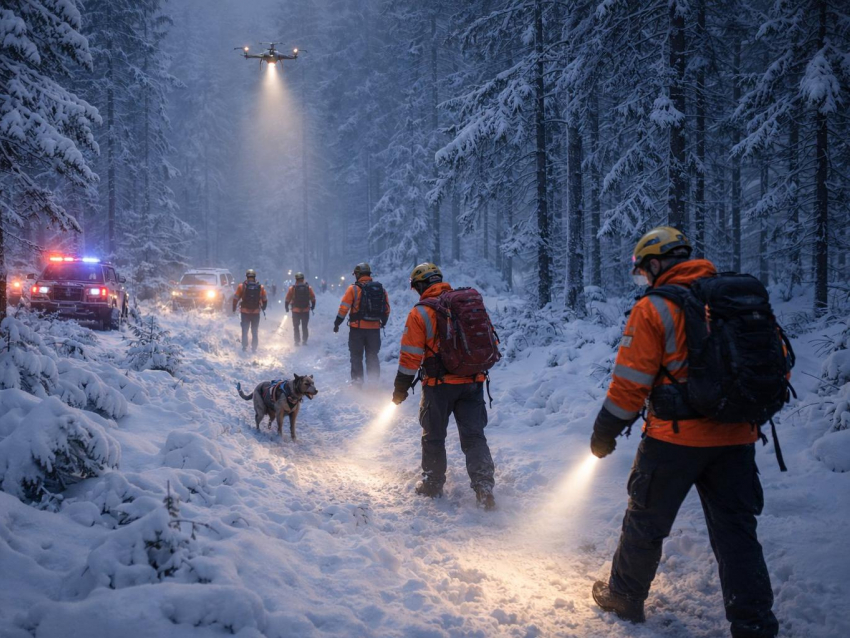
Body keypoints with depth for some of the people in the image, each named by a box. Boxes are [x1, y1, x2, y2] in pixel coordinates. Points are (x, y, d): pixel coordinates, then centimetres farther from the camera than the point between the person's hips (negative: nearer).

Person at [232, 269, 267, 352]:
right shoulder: (260, 287, -2)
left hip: (245, 312, -1)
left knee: (244, 331, 11)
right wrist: (263, 308, 22)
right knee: (255, 332, 11)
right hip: (256, 312, 1)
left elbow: (235, 298, -4)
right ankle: (254, 348, 10)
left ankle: (244, 347, 9)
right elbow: (265, 300, 5)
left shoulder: (241, 286, -6)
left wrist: (234, 308, 9)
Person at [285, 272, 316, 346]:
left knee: (296, 326, 9)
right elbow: (313, 298, 4)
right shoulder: (308, 287, -3)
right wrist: (313, 306, 20)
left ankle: (297, 341, 4)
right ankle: (305, 341, 14)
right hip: (306, 310, 2)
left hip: (296, 310, -2)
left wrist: (286, 307, 12)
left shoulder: (292, 288, -8)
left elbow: (287, 299, -3)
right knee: (305, 326, 15)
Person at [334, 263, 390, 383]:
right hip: (375, 328, 4)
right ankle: (375, 382, 14)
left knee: (356, 356, 7)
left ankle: (357, 382, 6)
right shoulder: (381, 289, 5)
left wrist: (337, 323, -1)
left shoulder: (354, 288, -7)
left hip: (357, 328, -4)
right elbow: (387, 310, 9)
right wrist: (383, 323, 23)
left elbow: (343, 308, -10)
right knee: (372, 357, 14)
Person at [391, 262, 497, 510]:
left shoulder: (420, 313, -10)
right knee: (474, 436, 8)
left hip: (440, 384, -4)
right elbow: (490, 340, 10)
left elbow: (411, 354, -10)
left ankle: (433, 483, 24)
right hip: (473, 382, 4)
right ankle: (484, 487, -2)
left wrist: (401, 387, -1)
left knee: (434, 436, 14)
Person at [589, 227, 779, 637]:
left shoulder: (654, 309, -10)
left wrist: (606, 431, -1)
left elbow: (631, 380, -12)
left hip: (676, 437, -5)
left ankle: (625, 597, 28)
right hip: (736, 437, 5)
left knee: (646, 521, 13)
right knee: (736, 531, 12)